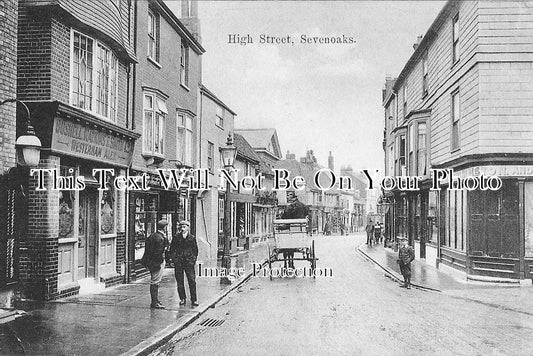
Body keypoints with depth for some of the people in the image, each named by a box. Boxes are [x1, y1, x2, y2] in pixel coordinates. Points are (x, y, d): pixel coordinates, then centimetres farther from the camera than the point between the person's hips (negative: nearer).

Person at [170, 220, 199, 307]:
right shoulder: (176, 237, 4)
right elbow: (172, 249, 9)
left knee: (192, 281, -5)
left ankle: (193, 300, 2)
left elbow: (195, 250, 10)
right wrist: (173, 258, 0)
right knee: (180, 282, 6)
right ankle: (182, 299, 19)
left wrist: (194, 259, 3)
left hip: (189, 262, -1)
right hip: (178, 262, 1)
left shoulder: (192, 238, 3)